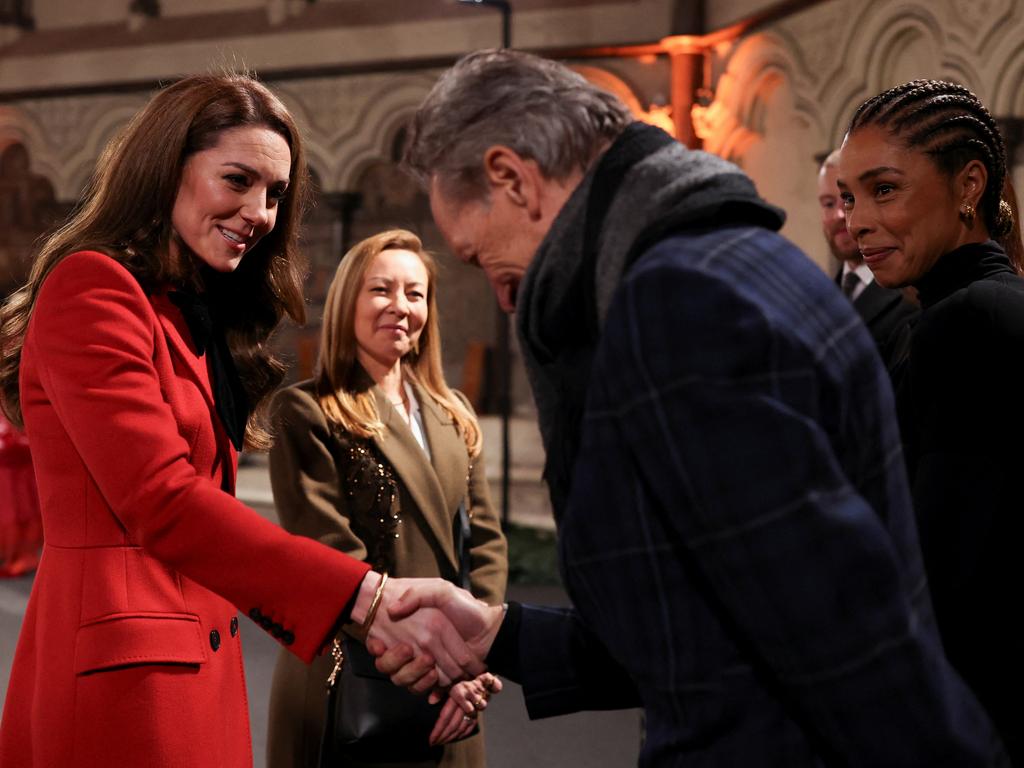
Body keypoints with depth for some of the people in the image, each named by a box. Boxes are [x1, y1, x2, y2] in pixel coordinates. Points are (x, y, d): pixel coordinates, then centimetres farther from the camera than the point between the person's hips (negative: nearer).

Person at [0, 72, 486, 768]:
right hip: (121, 657, -9)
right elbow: (160, 501, -21)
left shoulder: (196, 319, 18)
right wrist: (367, 598, -27)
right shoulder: (91, 290, -10)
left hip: (195, 656, 9)